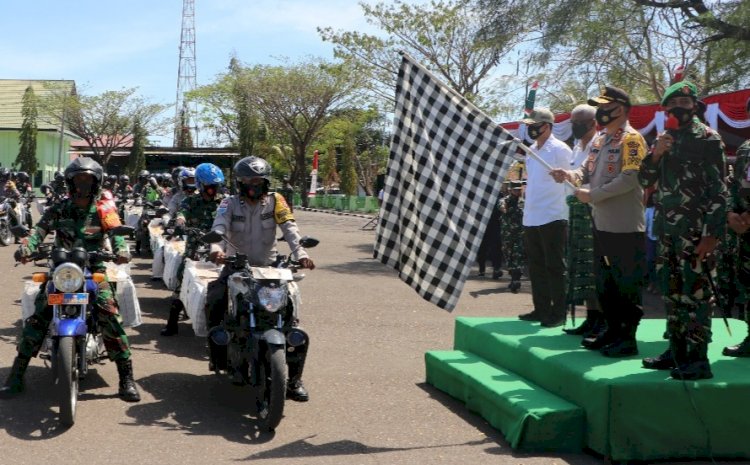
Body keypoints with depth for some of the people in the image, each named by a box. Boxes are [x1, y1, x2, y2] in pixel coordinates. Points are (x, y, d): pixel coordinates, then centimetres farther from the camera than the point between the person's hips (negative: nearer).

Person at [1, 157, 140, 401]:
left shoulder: (103, 210, 4)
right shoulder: (59, 209, 6)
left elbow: (116, 231, -11)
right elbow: (40, 229, -9)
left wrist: (121, 250, -34)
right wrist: (26, 247, -30)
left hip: (93, 269, -2)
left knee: (109, 314, -19)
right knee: (37, 316, -10)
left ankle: (126, 378, -11)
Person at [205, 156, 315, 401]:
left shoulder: (275, 201, 1)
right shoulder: (230, 204, 1)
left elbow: (289, 228, -14)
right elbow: (219, 226, -18)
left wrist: (300, 253, -33)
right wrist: (216, 248, -41)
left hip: (268, 267, 0)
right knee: (214, 303, -25)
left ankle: (294, 379, -5)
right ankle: (217, 355, 0)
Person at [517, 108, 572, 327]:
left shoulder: (560, 149, -8)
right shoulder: (531, 150, 15)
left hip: (552, 218, -8)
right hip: (531, 217, 8)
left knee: (555, 267, -1)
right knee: (536, 267, 12)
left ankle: (558, 313, 5)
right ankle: (541, 309, 21)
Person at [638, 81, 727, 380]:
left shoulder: (707, 139, -5)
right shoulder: (664, 139, 15)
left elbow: (718, 190, -9)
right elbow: (645, 180, 14)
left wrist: (713, 234, -16)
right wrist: (655, 154, -5)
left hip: (695, 231, -7)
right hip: (667, 229, 7)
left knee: (695, 294, -6)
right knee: (671, 292, 11)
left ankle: (698, 360, -1)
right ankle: (677, 352, 21)